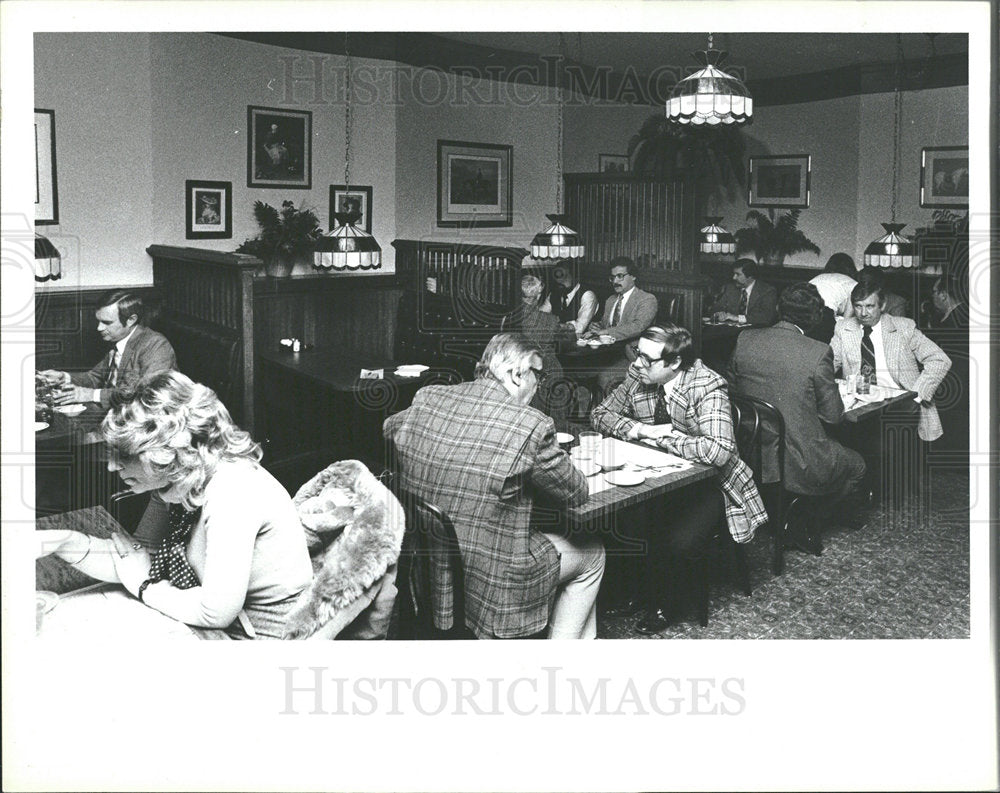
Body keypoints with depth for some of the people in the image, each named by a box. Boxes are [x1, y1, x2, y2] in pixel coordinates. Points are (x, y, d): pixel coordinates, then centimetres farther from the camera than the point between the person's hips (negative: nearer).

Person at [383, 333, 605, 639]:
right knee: (591, 553, 20)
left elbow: (388, 429, 19)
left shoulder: (425, 399, -4)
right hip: (488, 586, -7)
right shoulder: (531, 427, -21)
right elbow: (576, 493, -8)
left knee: (552, 534, 31)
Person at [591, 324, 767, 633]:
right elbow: (601, 414, 5)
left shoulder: (707, 387, -22)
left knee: (676, 541, -28)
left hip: (706, 483, -5)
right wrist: (640, 429, -15)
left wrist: (662, 435, -26)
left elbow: (718, 451, -35)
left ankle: (663, 605, 3)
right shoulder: (638, 376, -5)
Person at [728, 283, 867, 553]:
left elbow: (731, 388, 7)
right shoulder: (818, 353, -17)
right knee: (856, 467, 25)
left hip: (751, 457, 6)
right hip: (799, 466, -6)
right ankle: (804, 524, 20)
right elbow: (833, 415, -9)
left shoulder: (745, 339, -5)